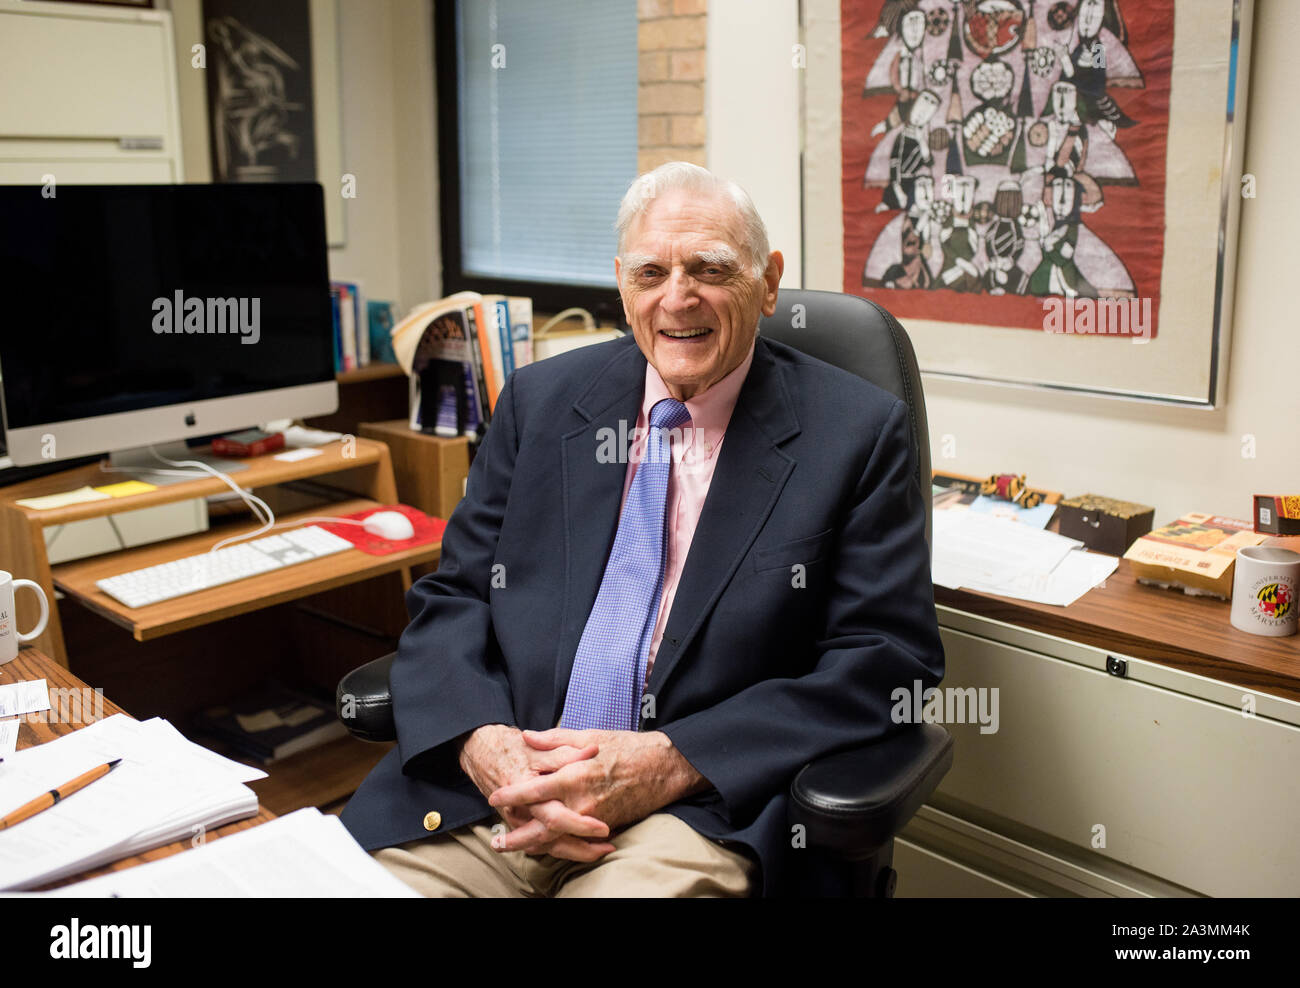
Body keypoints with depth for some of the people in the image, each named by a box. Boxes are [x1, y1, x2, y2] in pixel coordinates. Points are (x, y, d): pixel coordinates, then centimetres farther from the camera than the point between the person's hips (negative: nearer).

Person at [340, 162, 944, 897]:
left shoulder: (859, 434, -1)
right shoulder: (539, 401, 10)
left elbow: (891, 658, -6)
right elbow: (451, 597, 9)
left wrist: (671, 763, -16)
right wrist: (481, 743, -13)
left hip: (699, 804, -3)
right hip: (491, 781, 4)